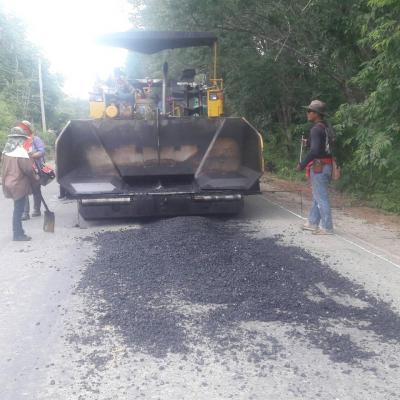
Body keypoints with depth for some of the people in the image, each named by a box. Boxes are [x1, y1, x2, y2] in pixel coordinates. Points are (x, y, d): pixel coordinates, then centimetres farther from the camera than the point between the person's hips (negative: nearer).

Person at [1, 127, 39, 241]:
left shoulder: (7, 151, 7)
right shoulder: (21, 152, -18)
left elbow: (6, 167, 13)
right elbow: (28, 169, -17)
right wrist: (36, 178, -1)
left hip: (10, 183, 8)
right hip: (18, 184, -8)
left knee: (17, 209, 18)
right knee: (18, 210, 0)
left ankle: (17, 231, 27)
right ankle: (18, 235, 7)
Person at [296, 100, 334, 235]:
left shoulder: (316, 129, -16)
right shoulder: (325, 127, 14)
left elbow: (314, 151, -24)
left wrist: (302, 164, -16)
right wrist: (308, 142, 14)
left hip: (319, 167, -10)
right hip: (326, 166, 10)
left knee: (321, 198, -4)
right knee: (317, 196, 17)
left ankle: (327, 227, 2)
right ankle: (312, 223, 27)